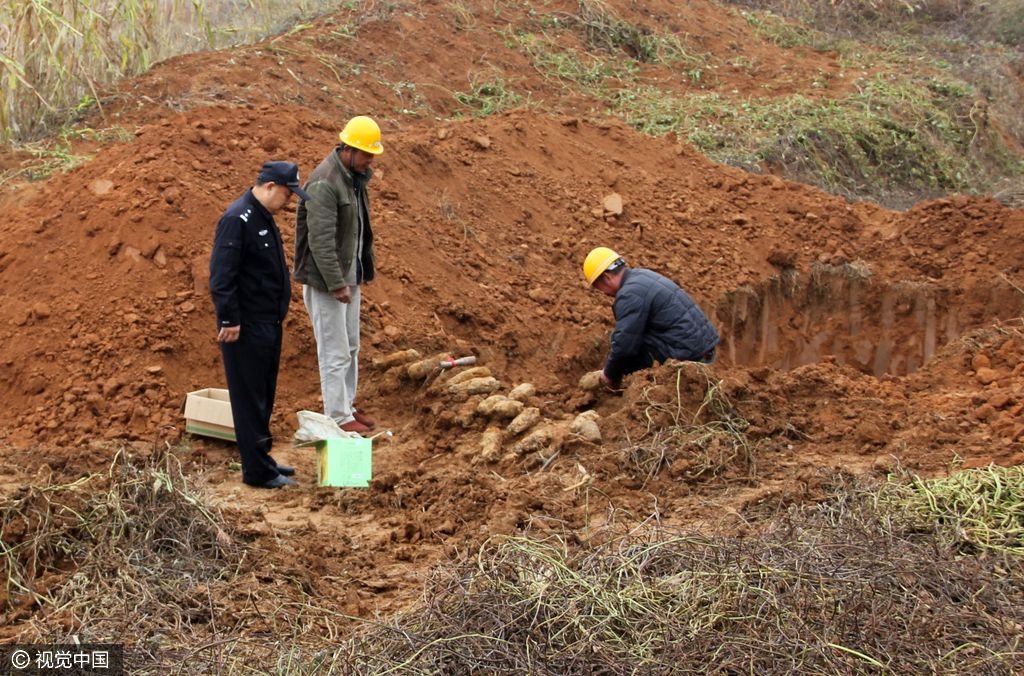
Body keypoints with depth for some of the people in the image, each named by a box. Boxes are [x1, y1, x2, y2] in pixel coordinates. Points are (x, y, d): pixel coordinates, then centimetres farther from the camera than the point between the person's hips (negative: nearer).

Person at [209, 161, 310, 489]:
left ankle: (261, 458, 28)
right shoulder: (237, 219, -19)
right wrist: (229, 320, -22)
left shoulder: (263, 216, 11)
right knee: (250, 399, -2)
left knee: (264, 396, 17)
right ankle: (257, 471, 4)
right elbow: (221, 277, -23)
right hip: (247, 328, -10)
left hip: (268, 326, 10)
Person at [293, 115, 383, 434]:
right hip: (327, 280, -9)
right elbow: (321, 240, -25)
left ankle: (347, 405, 28)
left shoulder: (355, 177, 7)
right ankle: (338, 416, 6)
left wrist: (365, 269, 14)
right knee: (335, 351, -2)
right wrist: (336, 284, -23)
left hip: (349, 276, 9)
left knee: (351, 346, 17)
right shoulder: (324, 183, -22)